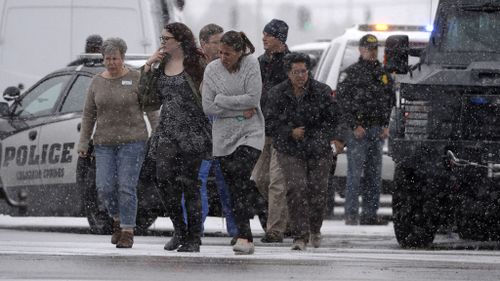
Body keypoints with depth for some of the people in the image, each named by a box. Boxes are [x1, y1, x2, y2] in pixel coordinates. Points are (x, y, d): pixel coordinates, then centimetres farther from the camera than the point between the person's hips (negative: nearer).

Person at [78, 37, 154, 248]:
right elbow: (89, 114, 11)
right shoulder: (97, 82, 8)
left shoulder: (136, 79, -3)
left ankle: (127, 232, -2)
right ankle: (117, 219, 22)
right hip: (105, 142, 4)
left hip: (132, 141, -4)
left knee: (126, 187, -10)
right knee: (105, 187, -5)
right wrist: (83, 143, 7)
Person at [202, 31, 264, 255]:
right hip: (224, 136, 3)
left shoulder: (251, 65, -4)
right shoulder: (212, 69, 2)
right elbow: (208, 107, -3)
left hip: (250, 134, -3)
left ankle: (243, 237, -21)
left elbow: (253, 98, -13)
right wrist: (240, 109, -9)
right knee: (234, 188, 2)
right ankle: (247, 239, 6)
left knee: (243, 183, -18)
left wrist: (222, 100, -8)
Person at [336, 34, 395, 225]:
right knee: (355, 173, -8)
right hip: (357, 130, -5)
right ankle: (351, 214, -6)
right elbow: (343, 102, -6)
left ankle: (370, 214, 9)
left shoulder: (384, 74, 16)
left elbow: (390, 101, 20)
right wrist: (354, 126, -13)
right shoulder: (351, 73, 0)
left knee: (374, 174, 5)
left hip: (377, 130, 5)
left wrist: (386, 125, 7)